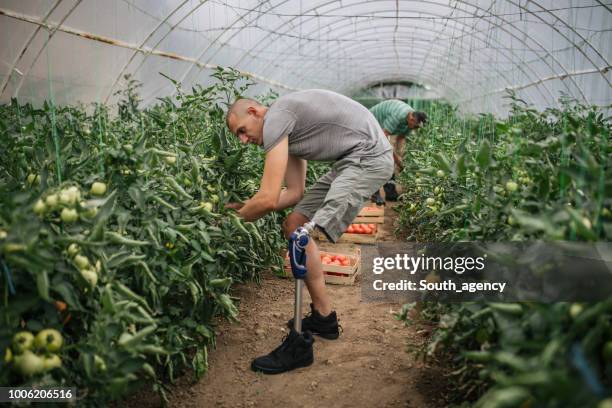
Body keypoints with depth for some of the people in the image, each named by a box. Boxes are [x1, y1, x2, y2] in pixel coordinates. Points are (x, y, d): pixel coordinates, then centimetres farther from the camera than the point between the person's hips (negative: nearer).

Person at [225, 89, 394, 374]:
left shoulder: (275, 119, -13)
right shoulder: (287, 128, 17)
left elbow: (268, 199, -18)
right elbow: (294, 192, 13)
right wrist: (243, 207, 10)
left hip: (369, 156, -10)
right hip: (350, 161, 10)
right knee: (293, 225, 11)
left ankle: (299, 344, -8)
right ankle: (323, 318, 20)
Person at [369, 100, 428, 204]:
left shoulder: (410, 120, -9)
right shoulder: (397, 116, -36)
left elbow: (401, 138, 2)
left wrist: (398, 154, -10)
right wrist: (395, 156, -32)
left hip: (381, 128, 9)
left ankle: (390, 192, 6)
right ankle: (375, 194, -18)